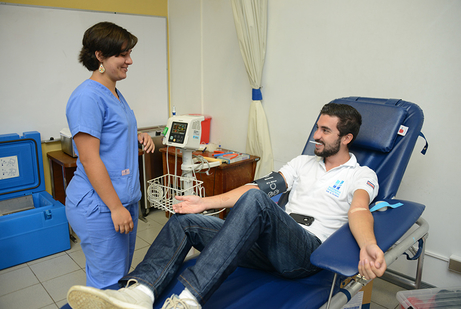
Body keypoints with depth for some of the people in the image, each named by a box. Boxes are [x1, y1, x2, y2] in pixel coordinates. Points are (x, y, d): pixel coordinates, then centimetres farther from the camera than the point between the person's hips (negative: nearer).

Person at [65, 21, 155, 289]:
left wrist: (138, 136, 5)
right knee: (107, 282, 4)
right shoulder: (88, 97, -18)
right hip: (100, 207, -9)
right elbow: (89, 159, -21)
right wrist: (116, 207, -19)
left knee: (123, 274, 21)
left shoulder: (115, 94, 12)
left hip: (125, 199, 10)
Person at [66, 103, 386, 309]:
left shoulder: (362, 175, 8)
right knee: (185, 221, -7)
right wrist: (205, 203, 6)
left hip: (307, 250, -6)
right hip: (269, 245, 6)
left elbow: (358, 209, -15)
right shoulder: (304, 162, 23)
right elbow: (260, 185, 14)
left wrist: (368, 244, -40)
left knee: (254, 200, -36)